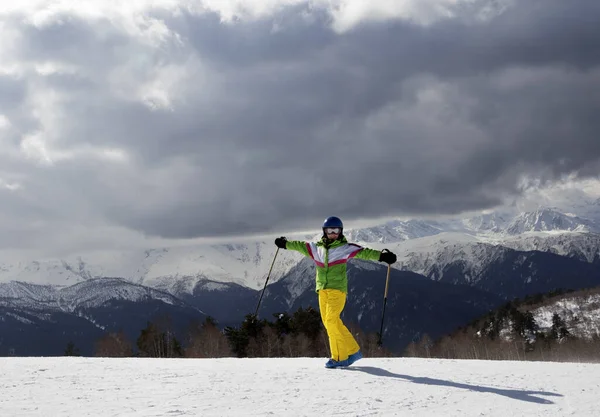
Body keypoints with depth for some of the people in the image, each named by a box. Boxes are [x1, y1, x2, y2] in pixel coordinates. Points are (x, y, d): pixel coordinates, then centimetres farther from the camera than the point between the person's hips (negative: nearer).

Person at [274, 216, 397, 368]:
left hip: (338, 289, -6)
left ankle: (339, 357, -8)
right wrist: (285, 244, 40)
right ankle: (352, 350, 12)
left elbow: (363, 252, -11)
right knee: (328, 323, 4)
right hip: (322, 290, 6)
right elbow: (301, 246, 29)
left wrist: (381, 255, -23)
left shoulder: (345, 248, -1)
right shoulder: (316, 248, 14)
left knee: (331, 321, -16)